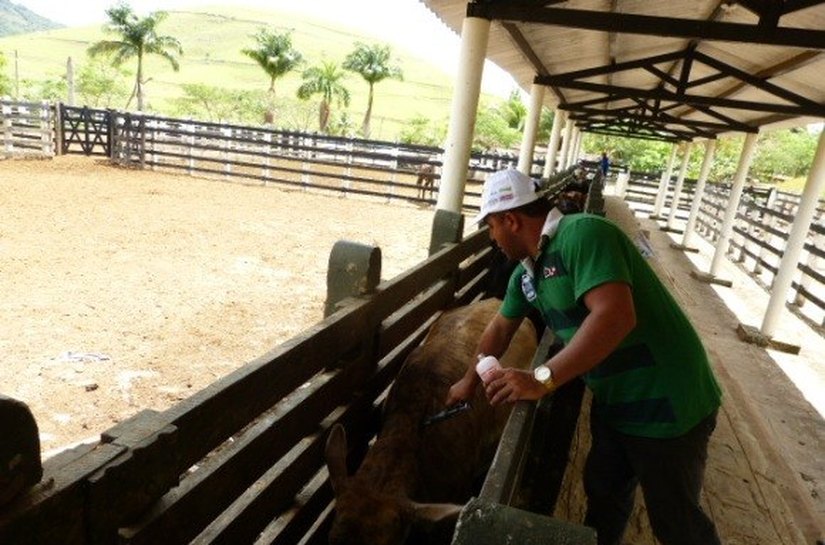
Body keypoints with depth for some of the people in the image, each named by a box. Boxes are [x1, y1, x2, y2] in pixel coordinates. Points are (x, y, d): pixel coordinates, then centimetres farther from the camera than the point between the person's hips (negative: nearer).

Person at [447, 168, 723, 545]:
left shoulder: (582, 234, -25)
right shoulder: (526, 271, 3)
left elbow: (615, 316, -36)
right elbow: (501, 327, 16)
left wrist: (541, 380, -36)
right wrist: (469, 380, 25)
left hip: (665, 406, -8)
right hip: (612, 401, 8)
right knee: (602, 494, 24)